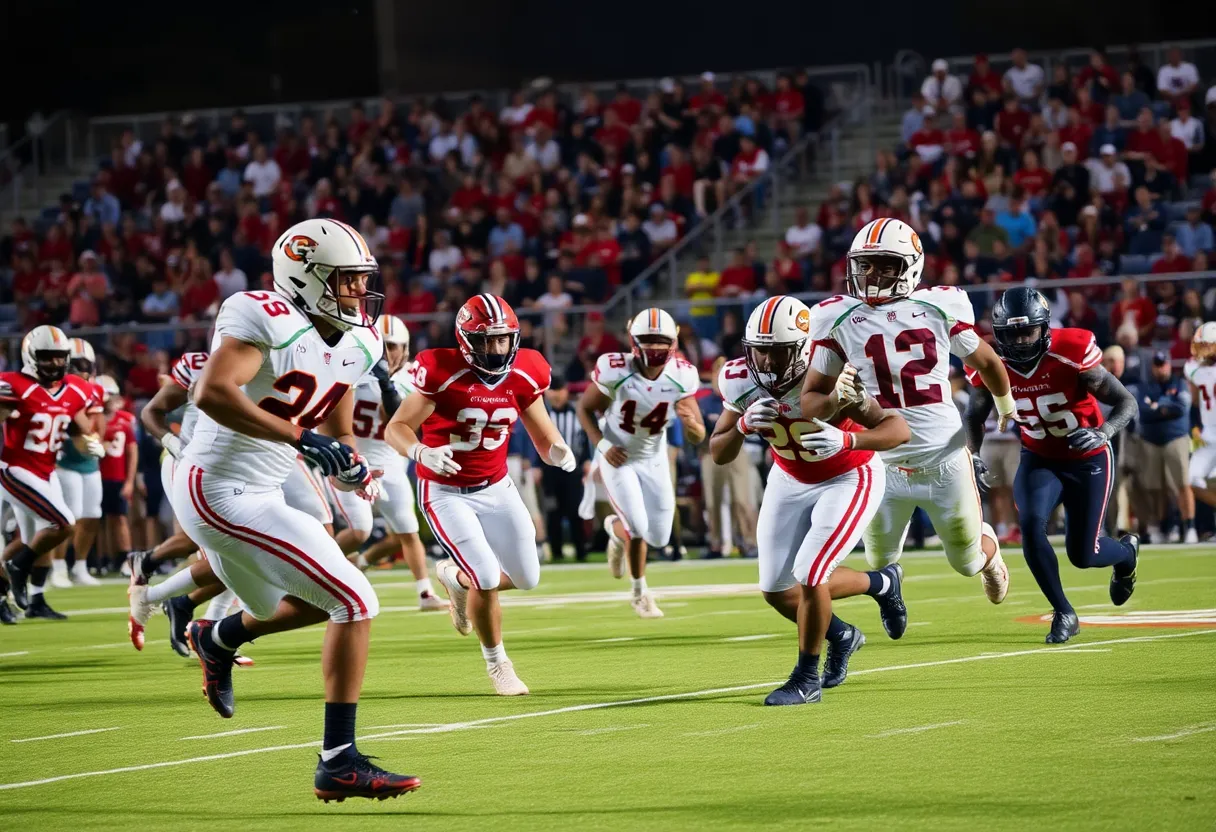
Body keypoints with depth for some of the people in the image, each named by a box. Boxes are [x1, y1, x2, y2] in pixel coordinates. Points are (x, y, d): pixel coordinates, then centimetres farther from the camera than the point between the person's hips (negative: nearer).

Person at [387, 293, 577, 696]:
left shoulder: (523, 377, -7)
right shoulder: (443, 376, -22)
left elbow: (544, 438, 3)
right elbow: (396, 428, -21)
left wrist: (557, 451, -20)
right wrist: (421, 453, -42)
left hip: (496, 488, 5)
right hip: (446, 493, -5)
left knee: (525, 578, 6)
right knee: (487, 580, -15)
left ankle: (456, 577, 37)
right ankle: (497, 663, 11)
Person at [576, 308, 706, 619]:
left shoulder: (682, 377, -18)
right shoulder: (615, 371, -26)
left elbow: (698, 437, -15)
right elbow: (585, 408, -9)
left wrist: (690, 421, -39)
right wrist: (602, 444, -23)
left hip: (654, 458, 3)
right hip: (618, 457, -3)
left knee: (659, 536, 5)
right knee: (638, 526, -17)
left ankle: (617, 529, 40)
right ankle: (640, 592, 14)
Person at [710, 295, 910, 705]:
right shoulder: (742, 381, -20)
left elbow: (898, 428, -33)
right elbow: (718, 454, -12)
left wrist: (847, 440, -51)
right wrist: (742, 425, -33)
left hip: (848, 478, -5)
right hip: (790, 481, 5)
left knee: (809, 575, -18)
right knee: (776, 590, 4)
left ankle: (807, 678, 2)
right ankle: (841, 636, 34)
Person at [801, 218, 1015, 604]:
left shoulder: (939, 308, -6)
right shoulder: (839, 320, -7)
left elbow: (984, 360, 13)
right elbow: (810, 399, -3)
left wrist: (1006, 406, 29)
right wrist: (838, 402, -25)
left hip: (945, 459, 0)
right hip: (884, 465, 0)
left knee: (968, 561, 15)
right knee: (881, 565, 10)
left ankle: (989, 549, 53)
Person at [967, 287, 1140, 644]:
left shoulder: (1071, 355, -28)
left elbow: (1126, 402, -21)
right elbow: (974, 417, 2)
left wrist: (1103, 433, -40)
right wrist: (971, 455, -17)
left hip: (1088, 459, -3)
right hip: (1039, 459, 3)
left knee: (1082, 554, -2)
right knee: (1031, 525, -25)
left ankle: (1126, 551, 37)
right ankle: (1064, 614, -6)